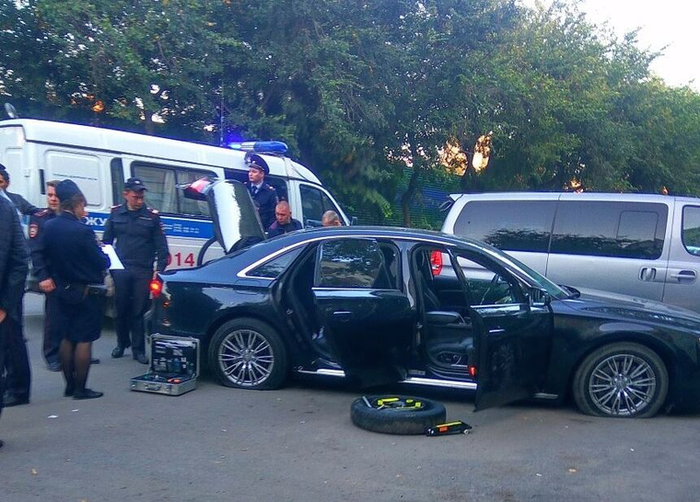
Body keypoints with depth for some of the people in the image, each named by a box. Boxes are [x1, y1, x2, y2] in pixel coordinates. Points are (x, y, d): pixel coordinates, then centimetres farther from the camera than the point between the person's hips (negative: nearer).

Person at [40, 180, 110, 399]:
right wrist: (105, 256, 5)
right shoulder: (82, 231, -21)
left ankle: (69, 385, 23)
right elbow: (101, 262, -16)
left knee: (67, 338, 15)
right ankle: (80, 389, 7)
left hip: (61, 291, 7)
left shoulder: (49, 227, -2)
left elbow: (42, 255, 5)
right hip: (85, 293, -7)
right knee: (84, 340, 2)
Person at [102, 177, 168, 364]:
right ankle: (121, 343, 28)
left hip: (143, 271, -2)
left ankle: (138, 349, 8)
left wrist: (160, 269, -5)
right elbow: (106, 241, 13)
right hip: (120, 270, 2)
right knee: (121, 309, 10)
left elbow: (161, 246, 2)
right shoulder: (116, 213, 6)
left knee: (139, 310, 1)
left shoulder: (152, 216, 0)